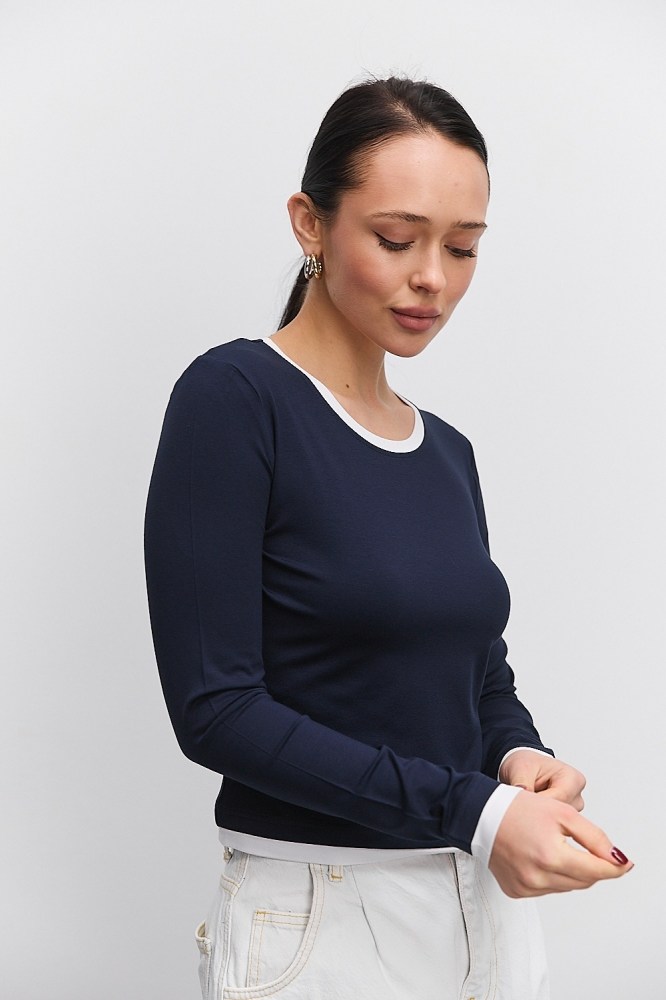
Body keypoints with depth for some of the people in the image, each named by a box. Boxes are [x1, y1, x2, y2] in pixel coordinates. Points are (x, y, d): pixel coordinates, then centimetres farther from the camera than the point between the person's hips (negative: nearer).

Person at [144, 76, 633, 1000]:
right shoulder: (236, 398, -12)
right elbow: (216, 705, -18)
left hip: (488, 907, 6)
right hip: (320, 920, -6)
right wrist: (470, 809, -22)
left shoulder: (449, 451, 8)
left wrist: (521, 758, -8)